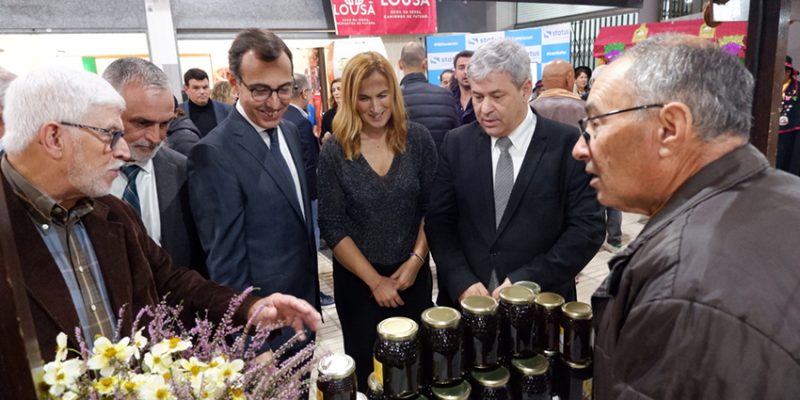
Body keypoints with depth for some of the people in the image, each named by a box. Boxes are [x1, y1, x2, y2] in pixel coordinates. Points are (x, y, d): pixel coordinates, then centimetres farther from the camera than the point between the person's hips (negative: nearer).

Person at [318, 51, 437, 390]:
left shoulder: (418, 139, -5)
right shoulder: (334, 153, -10)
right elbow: (332, 227, -9)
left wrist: (416, 260, -10)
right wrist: (374, 280, -11)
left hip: (412, 274, 1)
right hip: (356, 280, -1)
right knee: (364, 369, 15)